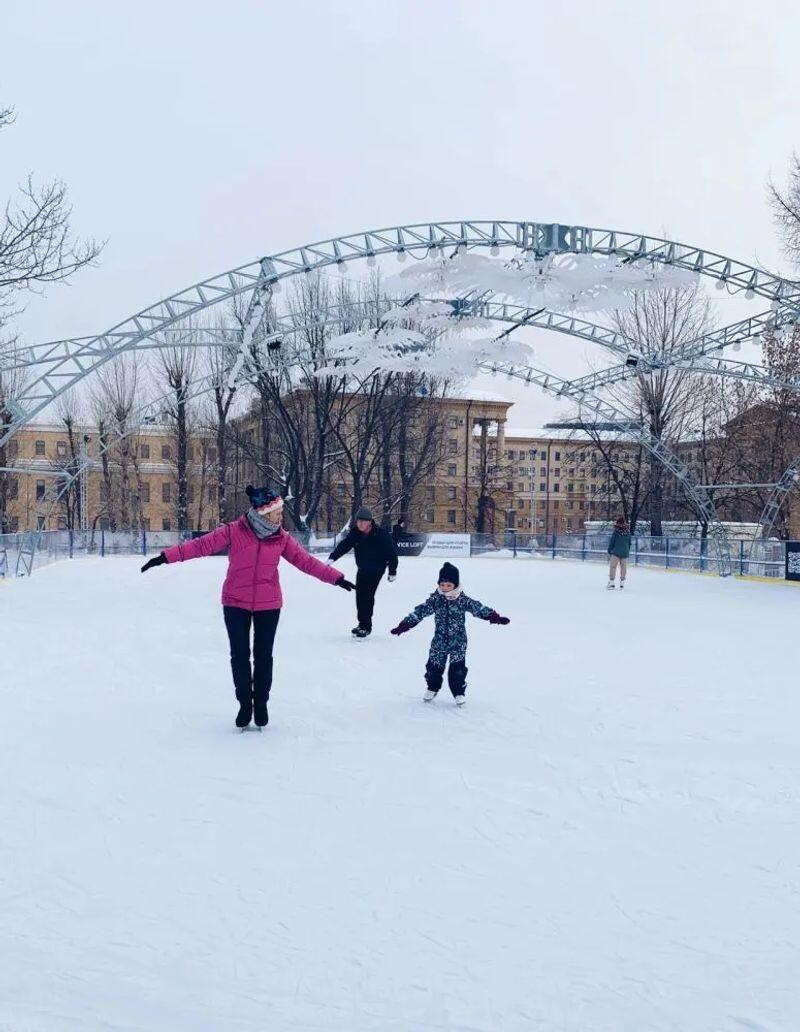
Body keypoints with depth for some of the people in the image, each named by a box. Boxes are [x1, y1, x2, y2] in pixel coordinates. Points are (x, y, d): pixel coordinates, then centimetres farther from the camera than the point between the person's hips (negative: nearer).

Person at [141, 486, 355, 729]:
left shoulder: (281, 538, -3)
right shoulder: (234, 531, -12)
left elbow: (306, 561, 1)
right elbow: (201, 545, -14)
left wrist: (336, 578, -1)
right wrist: (165, 557, -19)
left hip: (268, 605, 2)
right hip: (236, 604, -1)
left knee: (263, 655, 9)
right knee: (239, 655, 5)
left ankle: (261, 703, 28)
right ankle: (245, 703, 24)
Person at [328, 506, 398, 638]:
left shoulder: (380, 534, -24)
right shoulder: (355, 533, -11)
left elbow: (392, 553, -16)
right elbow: (344, 545, -12)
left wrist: (392, 571, -10)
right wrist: (332, 558, -26)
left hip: (376, 570, -5)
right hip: (362, 569, 5)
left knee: (368, 596, -14)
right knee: (359, 595, 8)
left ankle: (366, 627, -7)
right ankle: (362, 623, 24)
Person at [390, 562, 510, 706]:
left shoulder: (463, 600, -9)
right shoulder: (435, 600, -7)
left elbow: (478, 608, -10)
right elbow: (420, 611, -7)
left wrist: (495, 617, -21)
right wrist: (404, 625, -12)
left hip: (458, 642, -1)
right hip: (439, 641, 2)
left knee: (458, 669, -3)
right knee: (434, 667, 8)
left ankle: (459, 692, 17)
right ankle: (432, 688, 32)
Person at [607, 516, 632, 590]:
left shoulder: (616, 531, -11)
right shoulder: (628, 531, 2)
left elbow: (612, 541, -6)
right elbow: (629, 543, 10)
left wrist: (609, 550, 7)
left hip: (616, 551, -4)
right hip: (625, 552, 4)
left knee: (613, 567, 1)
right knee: (623, 567, 9)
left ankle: (611, 582, -3)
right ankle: (622, 583, 12)